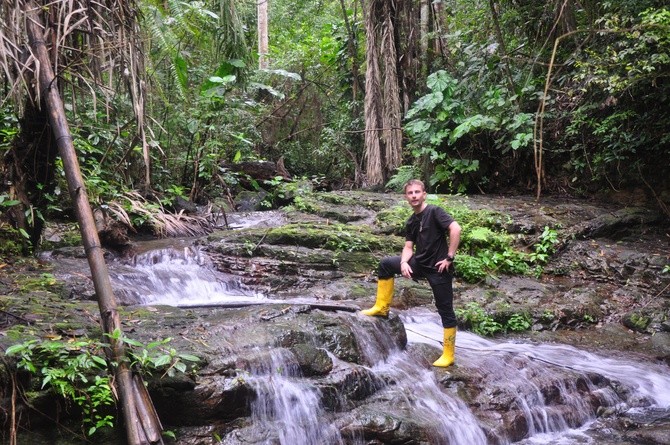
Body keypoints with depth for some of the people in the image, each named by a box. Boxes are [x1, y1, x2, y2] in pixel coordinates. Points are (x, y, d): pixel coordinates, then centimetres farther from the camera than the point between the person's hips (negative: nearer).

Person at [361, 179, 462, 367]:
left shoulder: (434, 212, -14)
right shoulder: (411, 222, 10)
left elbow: (455, 229, -25)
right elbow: (408, 247, 9)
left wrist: (449, 257, -23)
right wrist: (404, 262, -12)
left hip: (438, 268, -7)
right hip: (419, 263, 7)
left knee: (445, 310, -1)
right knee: (386, 264, 4)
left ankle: (448, 355, 6)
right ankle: (382, 307, 14)